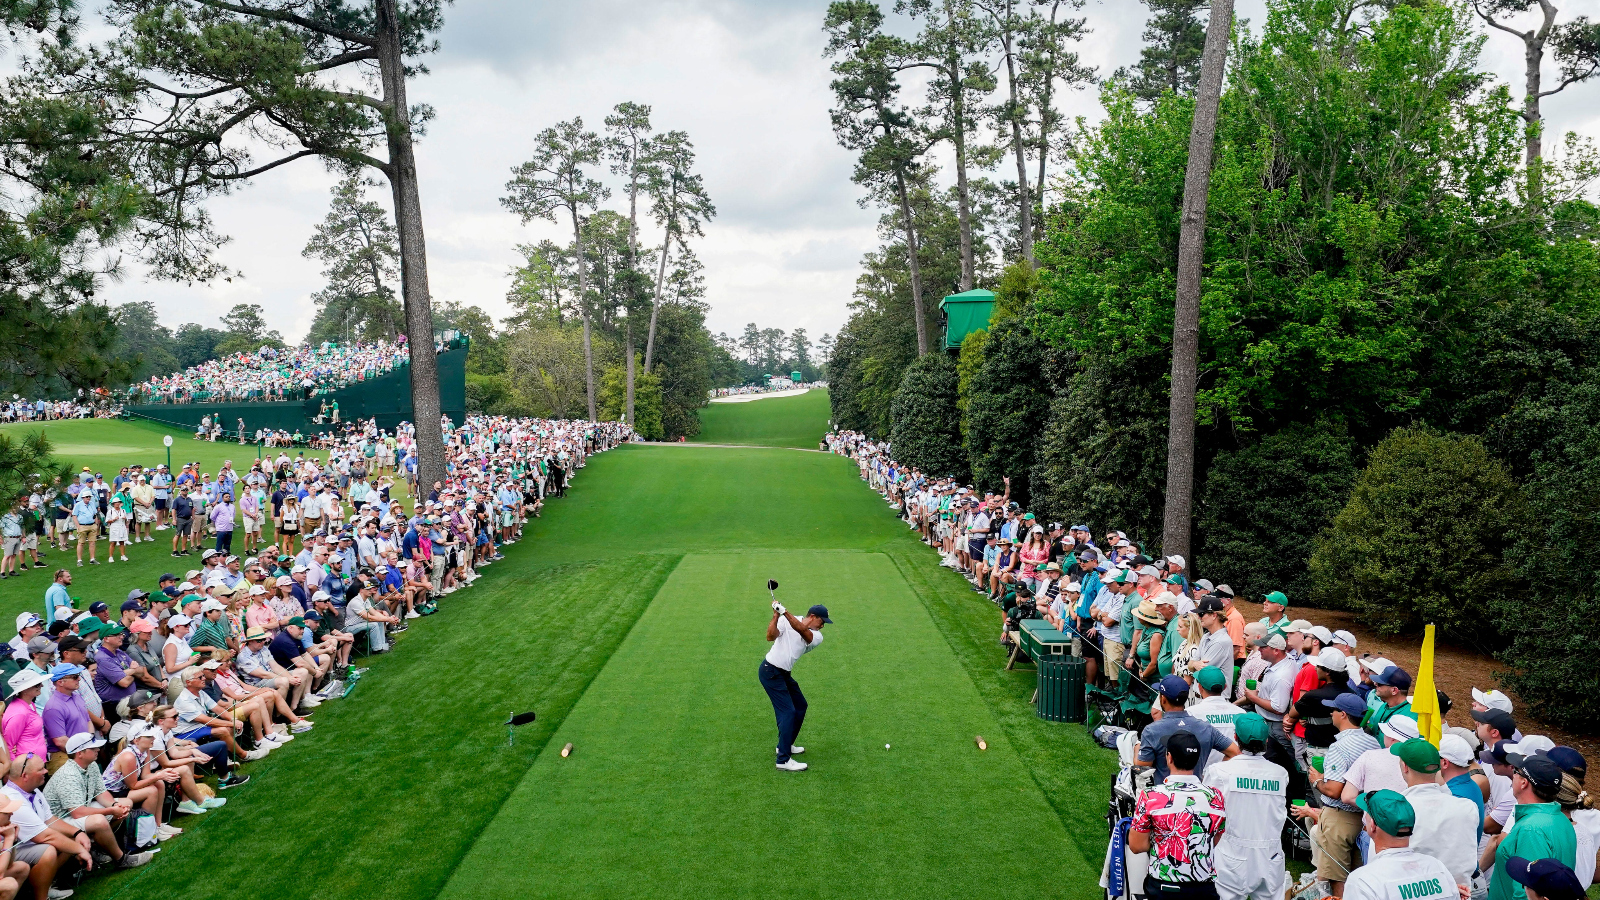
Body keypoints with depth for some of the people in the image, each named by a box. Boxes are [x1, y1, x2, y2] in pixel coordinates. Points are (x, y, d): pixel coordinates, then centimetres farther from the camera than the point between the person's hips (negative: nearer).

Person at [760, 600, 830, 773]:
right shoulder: (786, 621, -9)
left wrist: (785, 613, -36)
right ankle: (783, 759, -12)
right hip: (770, 672, -8)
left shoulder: (817, 637, 0)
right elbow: (771, 637, -22)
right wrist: (776, 616, -34)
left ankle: (786, 745, 35)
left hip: (785, 674, 8)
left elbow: (802, 630, -21)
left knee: (800, 706, 18)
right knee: (788, 712, -13)